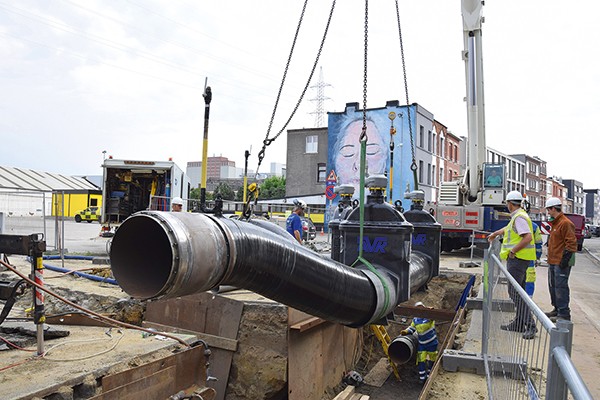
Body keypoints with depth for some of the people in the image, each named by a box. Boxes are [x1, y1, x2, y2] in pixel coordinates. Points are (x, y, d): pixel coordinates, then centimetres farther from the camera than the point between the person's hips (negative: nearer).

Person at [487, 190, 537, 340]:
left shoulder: (519, 217, -16)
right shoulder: (517, 216, 17)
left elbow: (528, 237, -27)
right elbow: (508, 228, 37)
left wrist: (513, 251, -20)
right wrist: (495, 233, 51)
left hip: (517, 258, -11)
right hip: (518, 259, 11)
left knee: (514, 291, -12)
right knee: (518, 291, 14)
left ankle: (530, 325, -13)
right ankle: (519, 323, 21)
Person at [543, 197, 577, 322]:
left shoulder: (565, 223, -15)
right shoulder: (555, 223, 17)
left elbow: (571, 243, -19)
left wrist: (566, 258, -21)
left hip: (561, 263, -10)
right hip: (553, 261, 10)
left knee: (560, 287, -8)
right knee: (553, 286, 17)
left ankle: (564, 314, -2)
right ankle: (557, 309, 28)